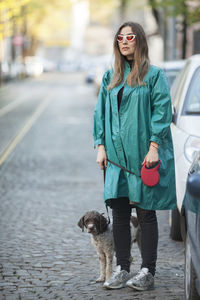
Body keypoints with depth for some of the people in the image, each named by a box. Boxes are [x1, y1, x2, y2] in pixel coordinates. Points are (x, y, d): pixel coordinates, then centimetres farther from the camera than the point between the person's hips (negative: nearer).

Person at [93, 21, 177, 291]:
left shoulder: (154, 75, -1)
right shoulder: (110, 78, 14)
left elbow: (162, 112, -7)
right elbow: (100, 113, 14)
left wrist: (154, 147, -15)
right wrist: (101, 145, 3)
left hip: (144, 156, -5)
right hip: (117, 155, 5)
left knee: (146, 213, 0)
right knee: (119, 213, 5)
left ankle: (148, 272, 6)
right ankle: (122, 270, 13)